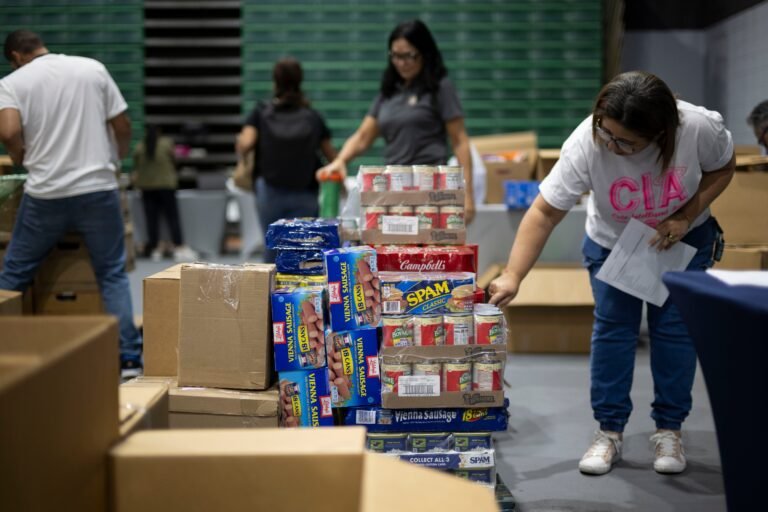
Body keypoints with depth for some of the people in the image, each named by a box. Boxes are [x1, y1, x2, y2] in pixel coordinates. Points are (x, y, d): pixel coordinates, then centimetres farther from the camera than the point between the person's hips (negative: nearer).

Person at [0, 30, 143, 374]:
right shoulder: (93, 69, 7)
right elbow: (122, 126, 8)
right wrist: (116, 159, 27)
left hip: (45, 194, -1)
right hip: (98, 189, 2)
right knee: (112, 274, 10)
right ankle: (129, 357, 6)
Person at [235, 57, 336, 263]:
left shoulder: (261, 113, 1)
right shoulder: (313, 117, 4)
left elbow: (245, 143, -15)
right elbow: (331, 156, 8)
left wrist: (240, 152, 8)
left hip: (270, 192, 1)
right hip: (305, 196, 0)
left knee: (272, 248, 13)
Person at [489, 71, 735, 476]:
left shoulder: (700, 127, -33)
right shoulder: (586, 144, -35)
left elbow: (722, 169, -11)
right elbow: (544, 213, -33)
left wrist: (686, 216, -24)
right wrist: (512, 277, -41)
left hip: (682, 240, 0)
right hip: (611, 242, 0)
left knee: (674, 328, -2)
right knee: (612, 327, -4)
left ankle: (669, 430, 13)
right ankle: (609, 432, 9)